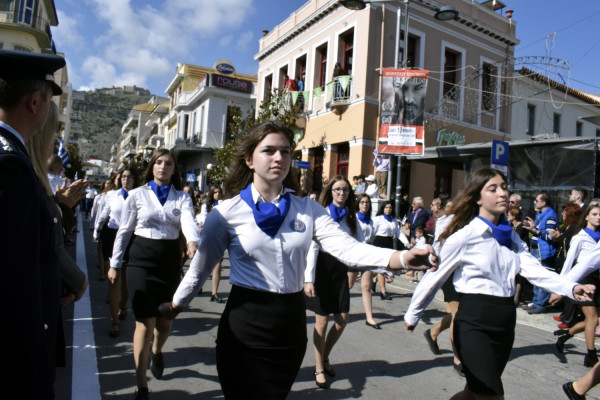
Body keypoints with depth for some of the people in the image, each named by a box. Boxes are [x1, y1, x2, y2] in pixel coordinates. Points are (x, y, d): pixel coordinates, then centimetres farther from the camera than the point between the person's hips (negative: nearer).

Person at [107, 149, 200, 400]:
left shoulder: (182, 197, 2)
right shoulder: (137, 195, 1)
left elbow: (188, 221, -18)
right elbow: (124, 232, 5)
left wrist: (193, 241, -39)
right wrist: (115, 264, 6)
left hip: (170, 261, 2)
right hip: (142, 260, -2)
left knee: (166, 320, 12)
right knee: (146, 321, -7)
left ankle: (157, 351, 48)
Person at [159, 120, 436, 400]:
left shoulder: (308, 209, -1)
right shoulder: (227, 212, -7)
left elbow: (347, 248, -14)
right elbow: (201, 266, 3)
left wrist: (403, 258, -28)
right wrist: (175, 306, 12)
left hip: (290, 325, 3)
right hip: (243, 327, -3)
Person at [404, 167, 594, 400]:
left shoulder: (511, 237, 9)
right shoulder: (463, 236, -12)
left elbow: (534, 270, -4)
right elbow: (433, 278, -6)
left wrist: (572, 288, -21)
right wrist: (412, 316, 1)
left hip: (505, 321, 7)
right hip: (474, 323, -7)